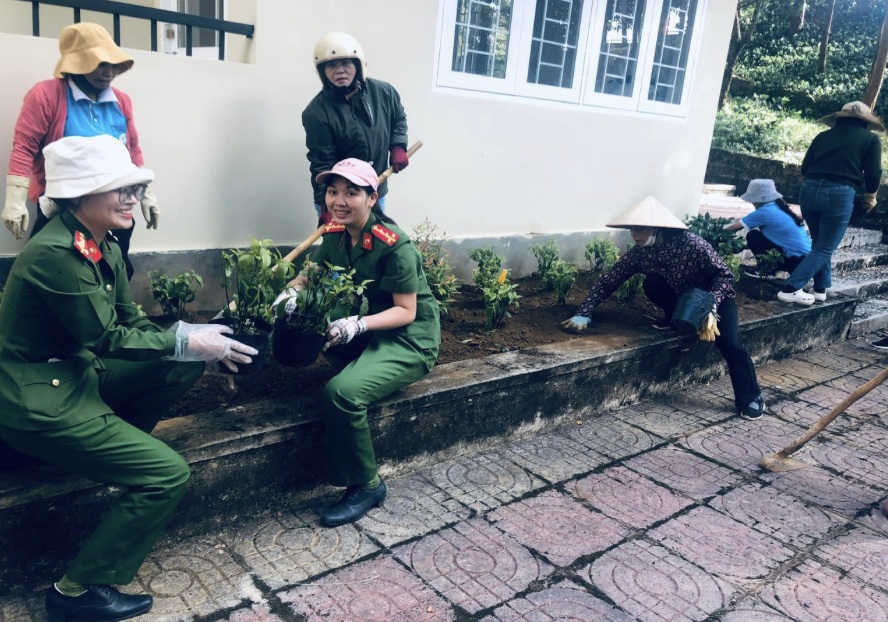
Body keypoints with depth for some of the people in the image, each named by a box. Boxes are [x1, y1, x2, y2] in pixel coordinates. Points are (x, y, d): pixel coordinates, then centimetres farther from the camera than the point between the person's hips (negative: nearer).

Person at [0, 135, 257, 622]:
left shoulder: (102, 246, 3)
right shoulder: (54, 254, -25)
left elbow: (130, 321, 5)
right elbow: (106, 338, -22)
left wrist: (197, 341, -8)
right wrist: (186, 340, -16)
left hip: (74, 374, 9)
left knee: (186, 363, 2)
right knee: (168, 474, -12)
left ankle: (110, 444, 14)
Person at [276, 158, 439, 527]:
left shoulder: (394, 245, -21)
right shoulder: (335, 235, 0)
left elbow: (406, 311, -20)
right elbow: (308, 277, 10)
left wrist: (358, 325, -34)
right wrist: (290, 293, -12)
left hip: (410, 340, -7)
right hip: (367, 328, 8)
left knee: (341, 393, -29)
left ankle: (366, 486, -8)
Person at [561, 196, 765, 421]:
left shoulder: (692, 245, -31)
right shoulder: (640, 252, -19)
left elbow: (725, 274, -22)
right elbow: (607, 280, -17)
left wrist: (711, 303, -38)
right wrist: (583, 314, -26)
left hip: (715, 296, -4)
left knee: (728, 343, -25)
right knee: (652, 284, -26)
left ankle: (751, 398, -7)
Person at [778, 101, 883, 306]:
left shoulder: (823, 136, 18)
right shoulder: (870, 138, 9)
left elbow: (805, 167, 17)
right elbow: (873, 173, 5)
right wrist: (870, 196, 23)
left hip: (810, 190, 4)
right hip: (840, 194, -4)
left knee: (819, 244, 20)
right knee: (825, 248, 3)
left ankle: (820, 289, 22)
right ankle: (790, 289, -9)